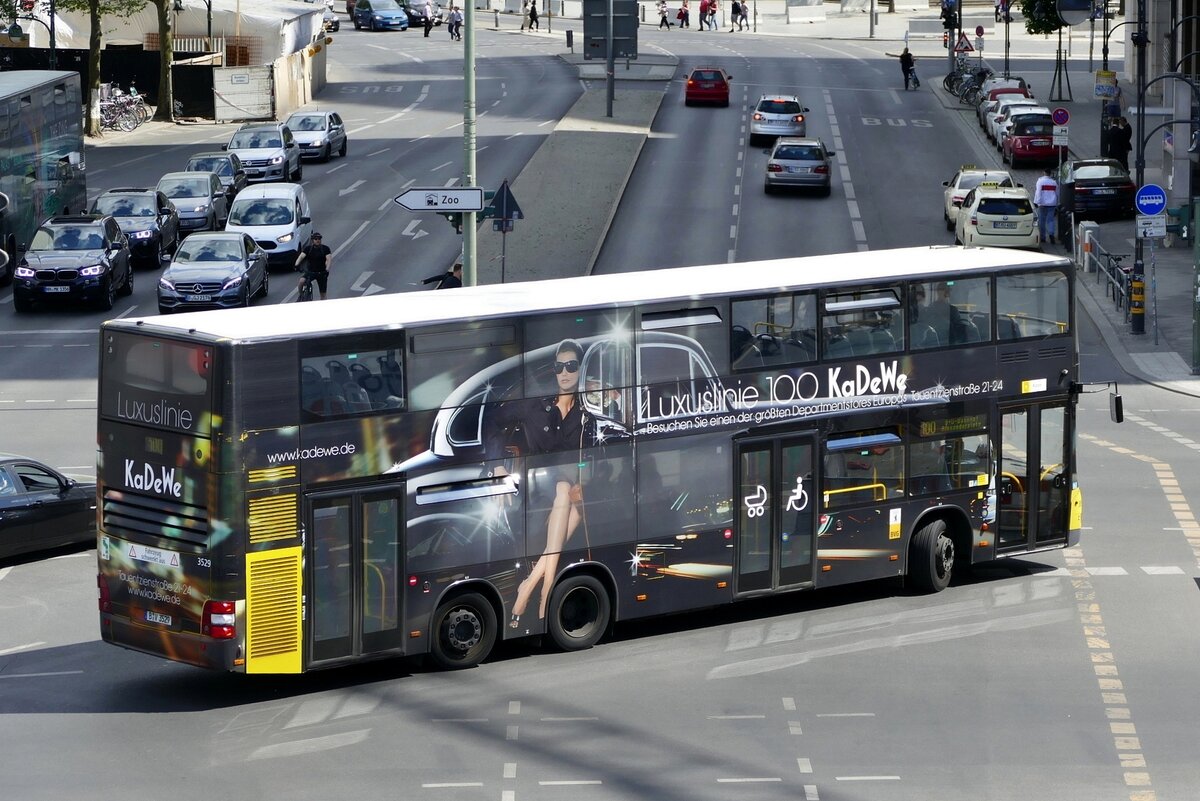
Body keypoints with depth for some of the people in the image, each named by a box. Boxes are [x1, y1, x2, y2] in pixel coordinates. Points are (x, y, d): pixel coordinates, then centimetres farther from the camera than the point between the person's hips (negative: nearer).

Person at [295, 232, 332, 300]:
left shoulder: (325, 248, -4)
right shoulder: (308, 249, -1)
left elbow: (329, 259, -15)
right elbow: (301, 256, -14)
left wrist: (327, 269, -33)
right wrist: (297, 265, -34)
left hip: (322, 273, 0)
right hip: (310, 272, 0)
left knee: (323, 295, 3)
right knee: (302, 281, -29)